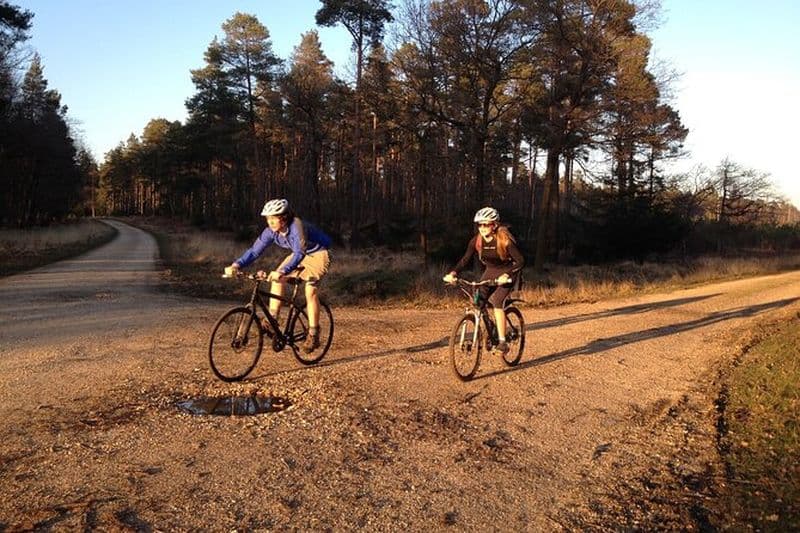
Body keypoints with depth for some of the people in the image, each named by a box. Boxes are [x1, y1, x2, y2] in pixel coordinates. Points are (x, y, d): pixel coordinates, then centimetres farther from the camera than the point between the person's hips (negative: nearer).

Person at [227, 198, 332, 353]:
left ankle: (313, 335, -11)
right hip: (300, 254, 7)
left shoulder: (297, 227, -35)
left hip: (318, 254, -7)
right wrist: (236, 265, -31)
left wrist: (282, 272, -58)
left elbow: (299, 253, -46)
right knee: (277, 279, -11)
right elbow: (255, 250, -16)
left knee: (311, 291, -20)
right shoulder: (271, 231, -14)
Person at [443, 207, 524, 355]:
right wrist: (453, 273, -26)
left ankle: (502, 342, -16)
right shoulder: (476, 241, -12)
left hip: (506, 272, -5)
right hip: (491, 271, 5)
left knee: (496, 302, -24)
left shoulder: (505, 240, -26)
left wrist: (506, 275, -41)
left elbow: (520, 261, -26)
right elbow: (465, 260, -9)